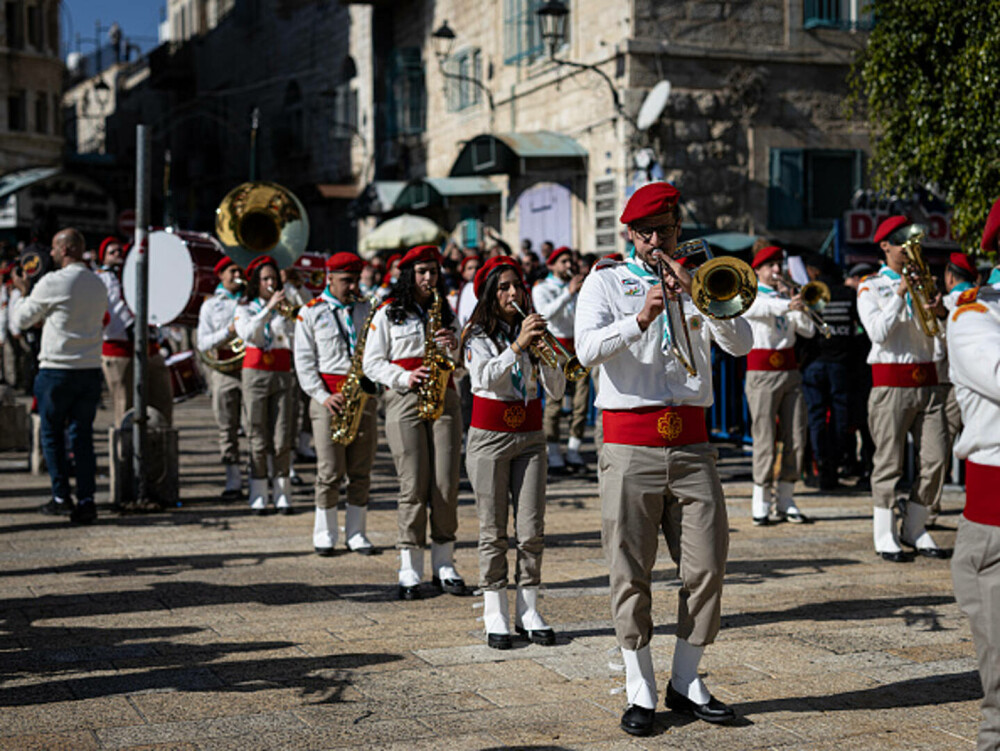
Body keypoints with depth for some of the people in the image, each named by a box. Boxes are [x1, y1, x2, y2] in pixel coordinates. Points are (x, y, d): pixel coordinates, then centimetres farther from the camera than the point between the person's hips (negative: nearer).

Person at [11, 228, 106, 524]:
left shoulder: (53, 282, -10)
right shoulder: (98, 284, 9)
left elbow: (22, 319, 0)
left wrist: (22, 291, 18)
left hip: (57, 369, -5)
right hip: (91, 369, 5)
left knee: (52, 433, 9)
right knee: (82, 434, 8)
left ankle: (61, 497, 9)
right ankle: (86, 500, 2)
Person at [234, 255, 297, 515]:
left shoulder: (284, 308, 12)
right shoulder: (245, 308, 7)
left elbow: (294, 343, 2)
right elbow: (247, 334, -14)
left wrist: (286, 317, -10)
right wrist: (268, 308, -19)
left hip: (282, 375, 2)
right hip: (255, 374, -2)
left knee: (282, 439, -3)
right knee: (259, 438, -2)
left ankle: (283, 495, 2)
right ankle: (259, 496, 3)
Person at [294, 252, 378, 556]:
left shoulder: (366, 309, 13)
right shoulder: (310, 312, 4)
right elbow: (304, 361, 1)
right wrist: (323, 396, -10)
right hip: (328, 396, -3)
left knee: (361, 470, 4)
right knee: (330, 471, -4)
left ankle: (356, 533, 12)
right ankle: (324, 534, 8)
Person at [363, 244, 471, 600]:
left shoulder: (446, 313, 17)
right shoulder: (388, 314, 8)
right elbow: (372, 363, 4)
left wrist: (454, 347, -4)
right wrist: (404, 379, -11)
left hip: (444, 400, 3)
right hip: (404, 401, -3)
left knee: (446, 484, -3)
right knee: (414, 485, -6)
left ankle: (444, 567, 7)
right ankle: (410, 573, 0)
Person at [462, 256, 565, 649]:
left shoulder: (532, 330, 9)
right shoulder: (478, 336, 0)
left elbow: (555, 392, 3)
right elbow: (485, 377, -19)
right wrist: (518, 346, -27)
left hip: (530, 437, 3)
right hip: (490, 438, -3)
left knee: (532, 530, -1)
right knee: (493, 531, -1)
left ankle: (528, 612, 8)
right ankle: (495, 616, 5)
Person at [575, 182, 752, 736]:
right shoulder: (606, 281, 7)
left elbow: (740, 344, -1)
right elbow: (586, 349, -10)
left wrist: (694, 297, -13)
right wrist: (640, 318, -25)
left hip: (690, 440, 3)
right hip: (630, 443, -3)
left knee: (707, 566, 1)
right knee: (631, 574, -1)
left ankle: (686, 682, 16)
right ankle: (640, 691, 9)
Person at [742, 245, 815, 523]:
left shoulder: (787, 295, 18)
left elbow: (808, 331, 7)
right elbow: (754, 308, -22)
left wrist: (794, 299, -4)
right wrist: (787, 304, -38)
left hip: (790, 373, 5)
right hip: (762, 374, -5)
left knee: (796, 438, 2)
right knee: (765, 439, -8)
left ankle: (786, 502, 8)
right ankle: (760, 504, -2)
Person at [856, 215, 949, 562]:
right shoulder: (871, 287, 3)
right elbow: (878, 332, -11)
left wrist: (938, 311, -8)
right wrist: (901, 294, -14)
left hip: (926, 382, 5)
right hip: (891, 383, -5)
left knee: (936, 459, 0)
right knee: (889, 462, -3)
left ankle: (915, 530, 12)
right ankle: (885, 536, 6)